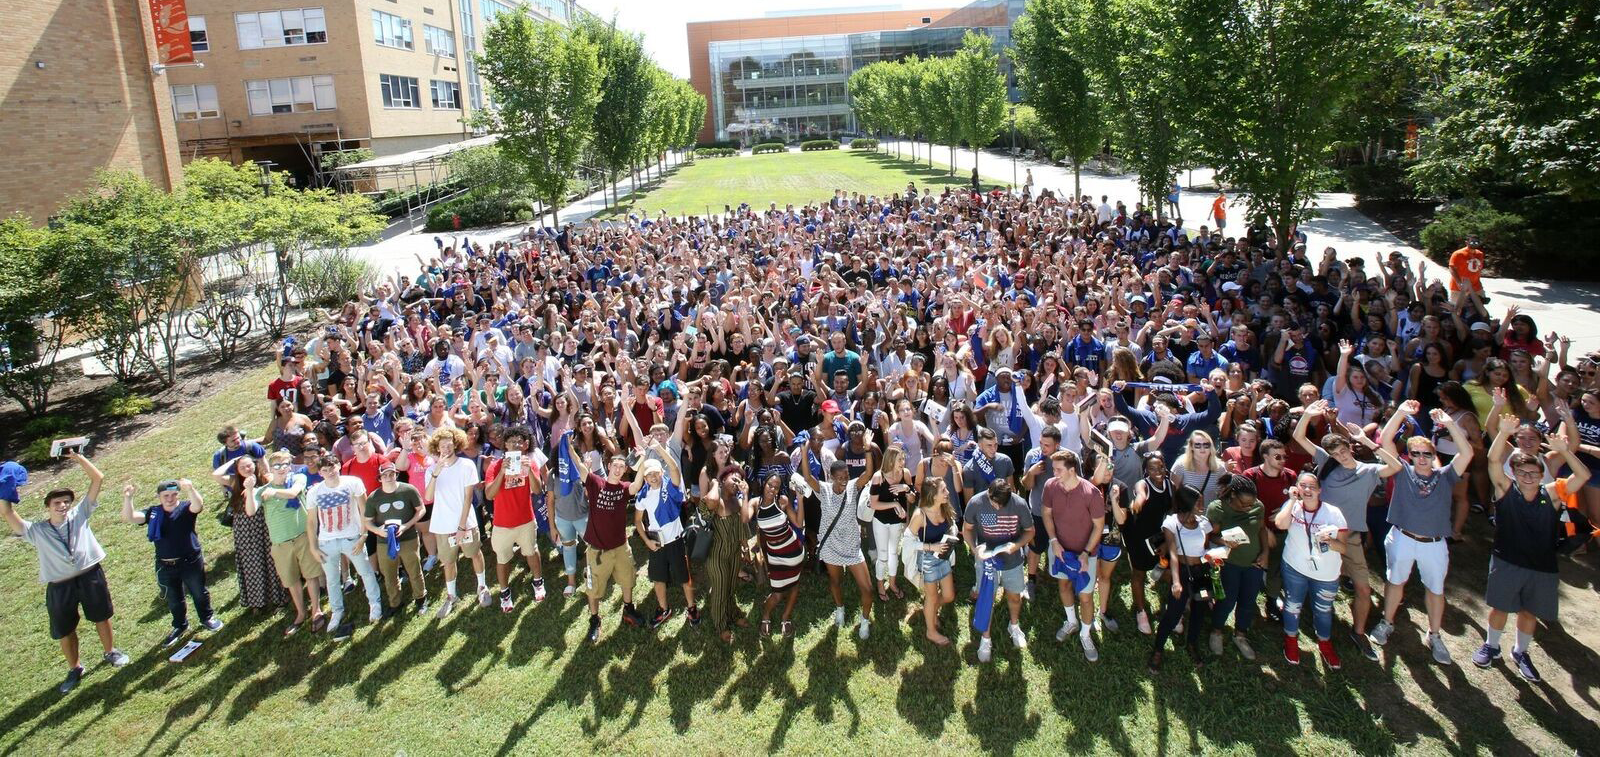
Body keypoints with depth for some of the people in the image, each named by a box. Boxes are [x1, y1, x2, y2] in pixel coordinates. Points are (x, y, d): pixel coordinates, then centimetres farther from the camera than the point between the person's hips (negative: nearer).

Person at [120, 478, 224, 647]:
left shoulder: (185, 507, -10)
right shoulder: (153, 512, 0)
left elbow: (198, 506, -33)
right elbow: (129, 518, -9)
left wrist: (190, 489, -53)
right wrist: (127, 499, -25)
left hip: (191, 562, -3)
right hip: (166, 566, 3)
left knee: (199, 593, 15)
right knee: (173, 600, 18)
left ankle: (207, 618, 37)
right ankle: (180, 626, 38)